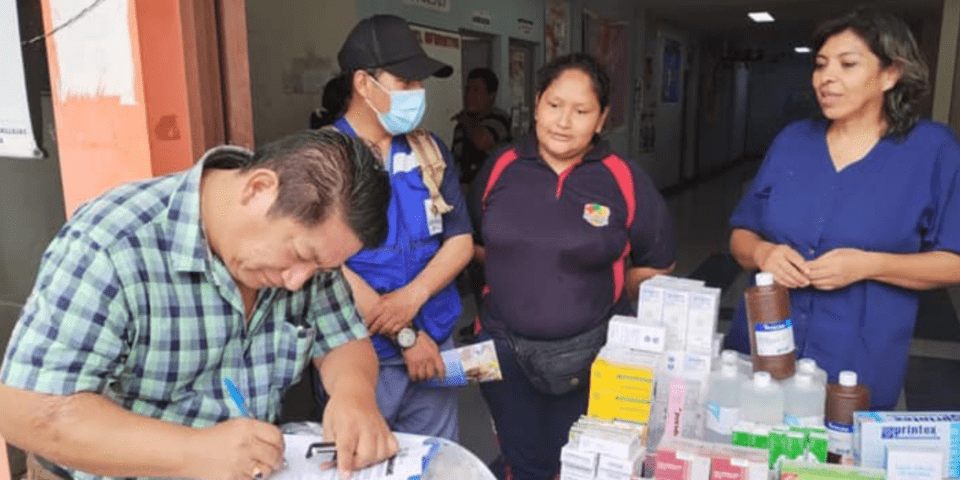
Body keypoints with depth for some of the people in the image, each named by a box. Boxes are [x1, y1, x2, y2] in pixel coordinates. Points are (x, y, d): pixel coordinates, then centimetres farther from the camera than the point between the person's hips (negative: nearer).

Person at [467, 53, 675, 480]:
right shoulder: (499, 168, -4)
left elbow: (657, 264, 1)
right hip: (505, 348, 2)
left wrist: (602, 295, 1)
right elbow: (474, 242, 10)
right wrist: (518, 274, 2)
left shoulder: (626, 180, -9)